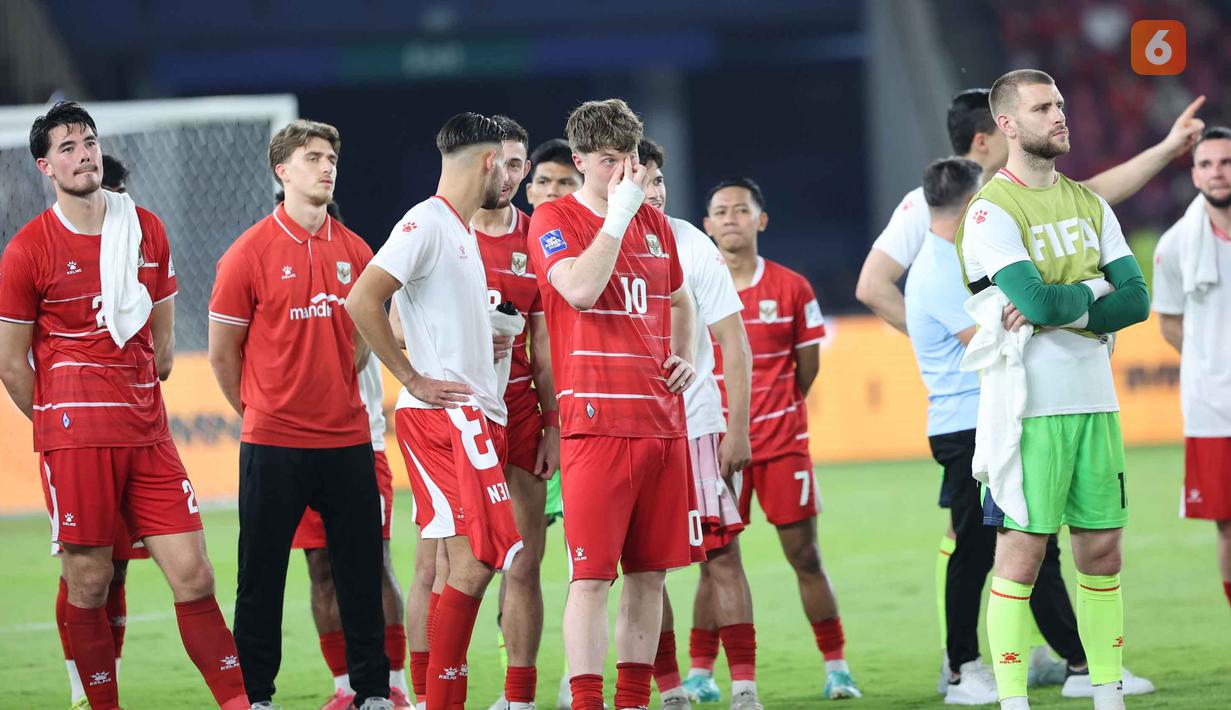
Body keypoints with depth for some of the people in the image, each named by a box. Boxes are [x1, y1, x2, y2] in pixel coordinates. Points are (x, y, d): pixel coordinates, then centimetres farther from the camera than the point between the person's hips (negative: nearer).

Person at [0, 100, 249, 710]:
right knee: (88, 583, -2)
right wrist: (61, 426, 7)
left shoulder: (146, 230, 12)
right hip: (74, 439, -3)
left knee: (192, 575, -3)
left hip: (148, 433, 4)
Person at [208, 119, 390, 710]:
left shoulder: (353, 251, 7)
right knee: (262, 573, 2)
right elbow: (223, 353, 0)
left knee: (361, 572, 5)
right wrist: (260, 412, 7)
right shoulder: (251, 252, -6)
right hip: (273, 443, -4)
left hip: (347, 439, 4)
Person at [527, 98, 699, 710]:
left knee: (649, 571, 8)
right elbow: (580, 290, -20)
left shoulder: (653, 222, 16)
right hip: (597, 420, -6)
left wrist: (685, 356, 15)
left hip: (662, 420, 6)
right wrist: (619, 212, -13)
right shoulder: (554, 219, -2)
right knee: (592, 574, -10)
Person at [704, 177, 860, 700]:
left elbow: (807, 364, 10)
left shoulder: (792, 288, 1)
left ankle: (836, 666, 8)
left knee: (805, 557, 2)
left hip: (783, 441, 0)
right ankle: (700, 672, 5)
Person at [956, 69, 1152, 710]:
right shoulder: (991, 211, -8)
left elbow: (1136, 300, 3)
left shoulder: (1090, 205, 13)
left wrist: (1058, 307, -11)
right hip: (1027, 408, -6)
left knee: (1102, 549, 8)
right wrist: (1092, 289, -3)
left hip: (1094, 402, 6)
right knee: (1021, 552, -5)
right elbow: (1039, 302, -21)